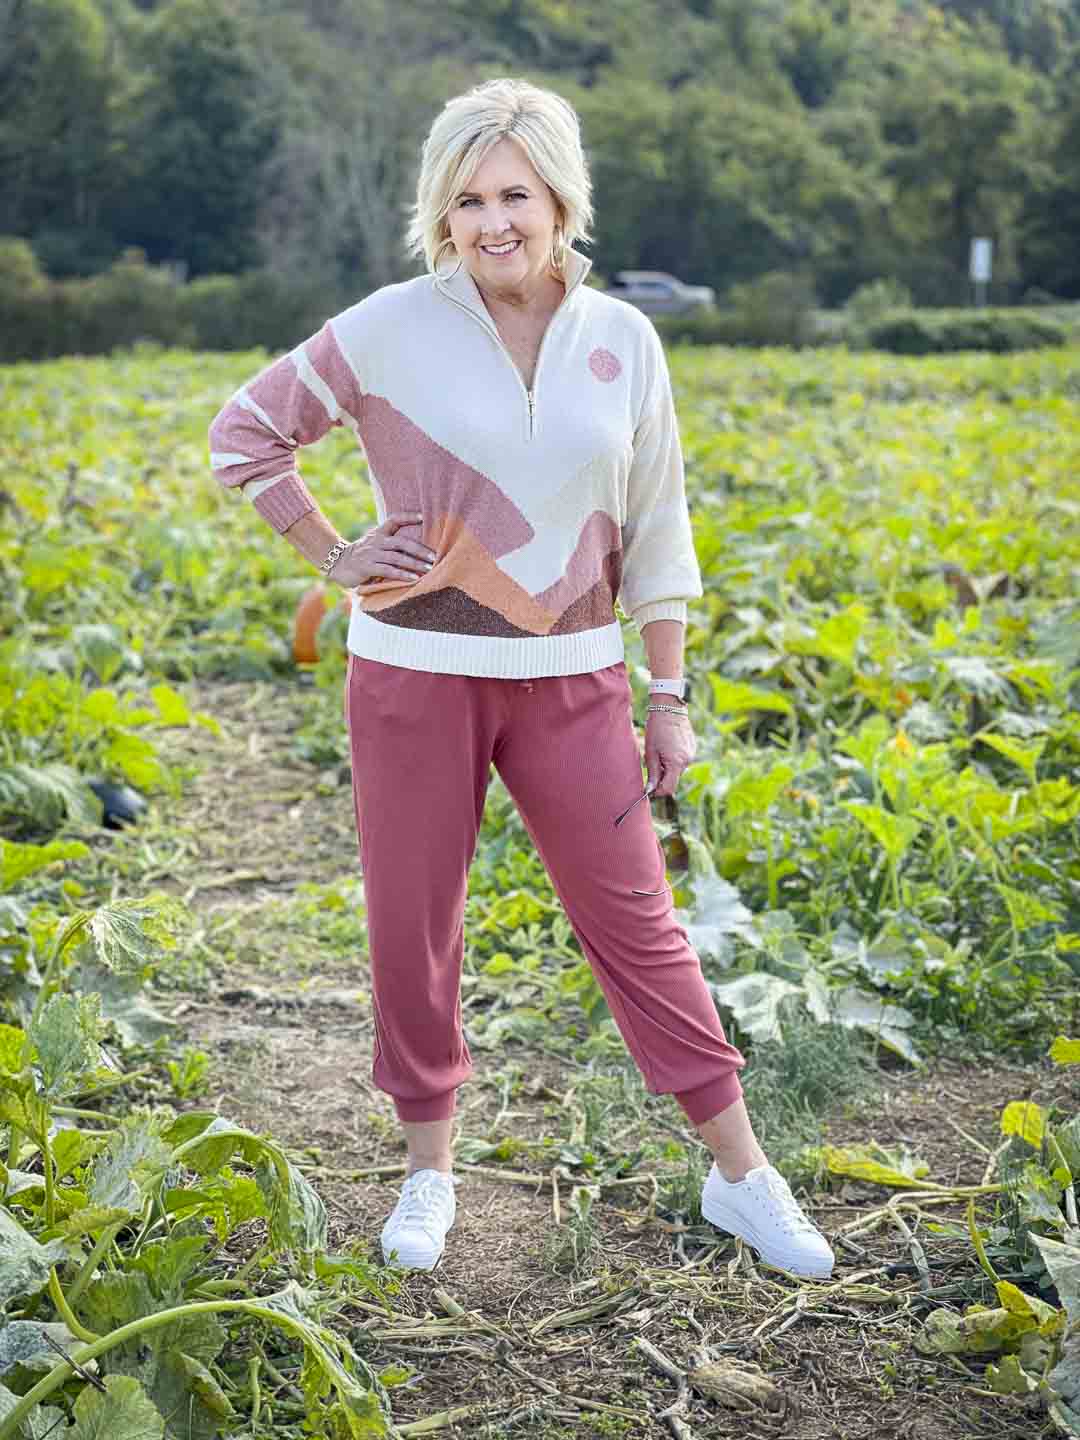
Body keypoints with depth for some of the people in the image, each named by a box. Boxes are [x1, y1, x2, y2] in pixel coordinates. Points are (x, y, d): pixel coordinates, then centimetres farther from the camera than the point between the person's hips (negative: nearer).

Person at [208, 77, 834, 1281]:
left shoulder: (622, 342, 2)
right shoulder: (392, 329, -4)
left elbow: (654, 533, 7)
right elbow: (245, 433, 6)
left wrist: (670, 700, 6)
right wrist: (337, 560, -3)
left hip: (569, 675, 1)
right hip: (415, 667, -1)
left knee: (634, 919, 4)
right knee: (413, 923, 8)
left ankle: (740, 1175, 15)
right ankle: (429, 1166, 28)